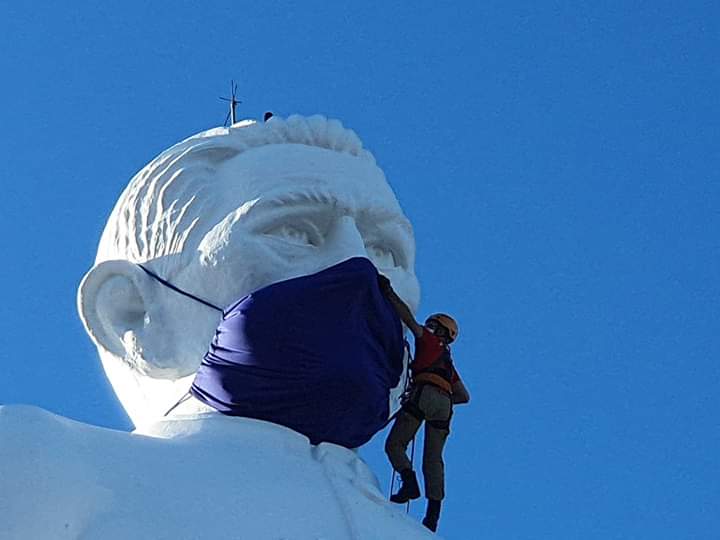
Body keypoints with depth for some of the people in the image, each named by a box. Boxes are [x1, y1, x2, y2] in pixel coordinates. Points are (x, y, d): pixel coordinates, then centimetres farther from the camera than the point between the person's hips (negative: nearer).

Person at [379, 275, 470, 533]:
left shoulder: (428, 340, 18)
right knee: (433, 458, 4)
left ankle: (409, 482, -26)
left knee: (394, 444, -3)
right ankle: (433, 512, -7)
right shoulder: (448, 363, 36)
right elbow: (464, 396, 36)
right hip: (444, 404, 6)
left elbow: (408, 318, 3)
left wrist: (389, 293, 2)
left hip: (423, 394, -6)